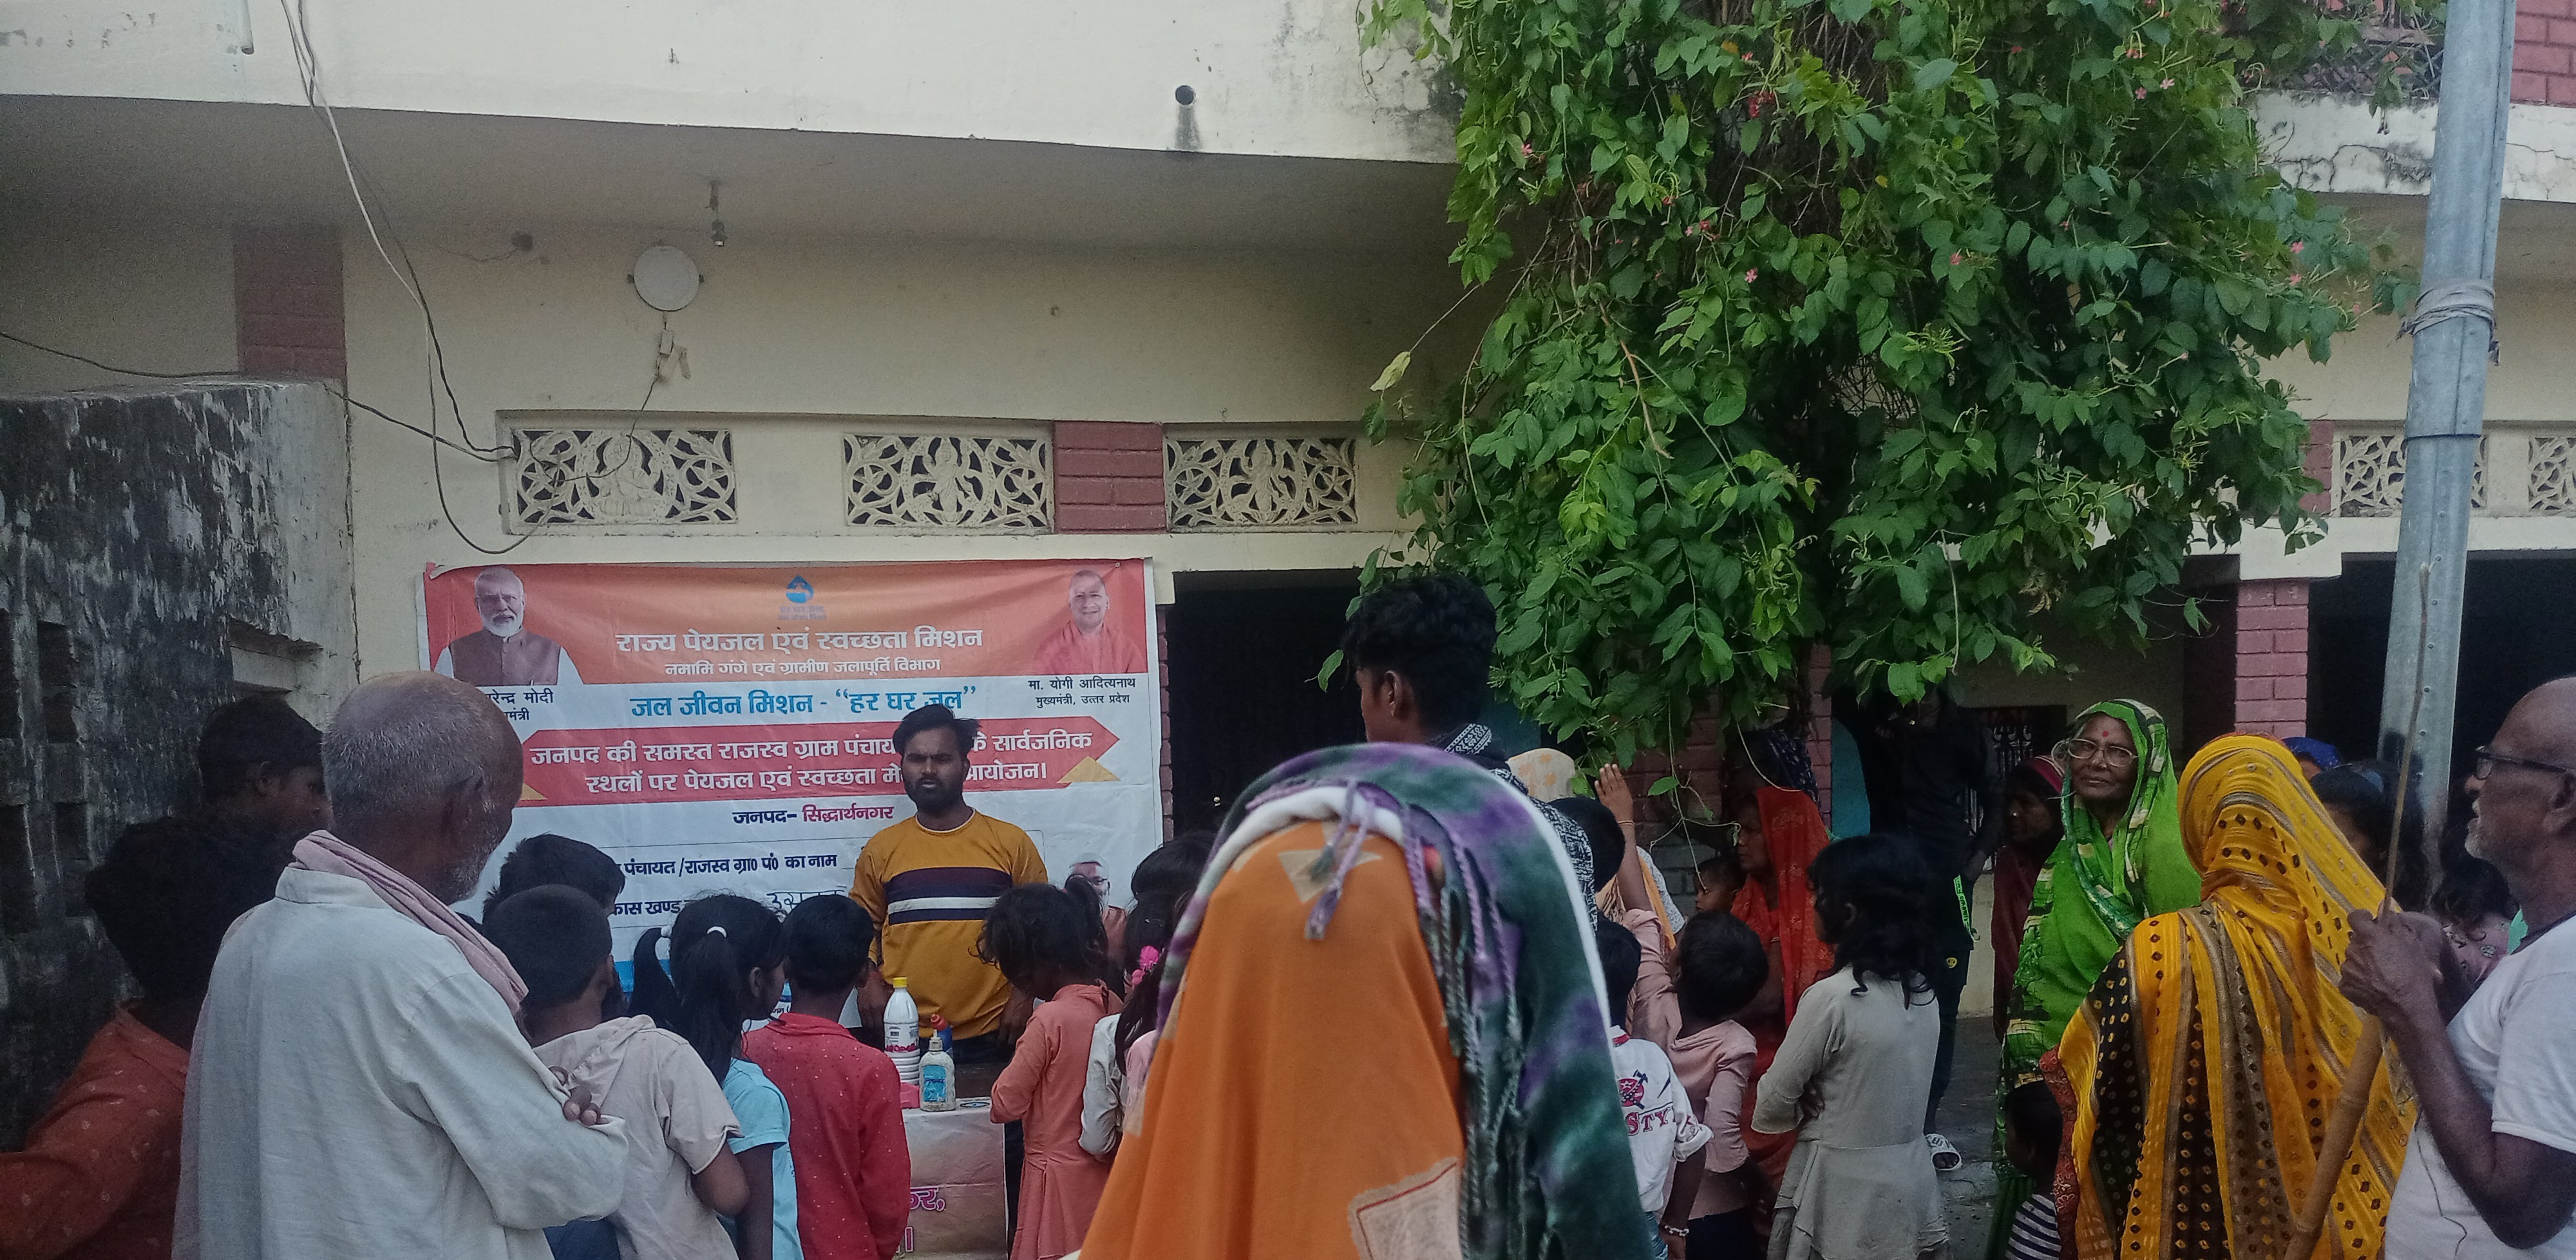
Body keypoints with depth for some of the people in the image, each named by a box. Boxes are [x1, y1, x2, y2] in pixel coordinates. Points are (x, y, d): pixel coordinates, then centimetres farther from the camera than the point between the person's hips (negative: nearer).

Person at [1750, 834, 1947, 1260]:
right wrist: (1826, 1105, 1)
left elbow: (1773, 1101, -13)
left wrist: (1807, 1109, 5)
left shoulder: (1832, 997, -22)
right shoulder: (1922, 990, -1)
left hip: (1843, 1188, -6)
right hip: (1908, 1179, 6)